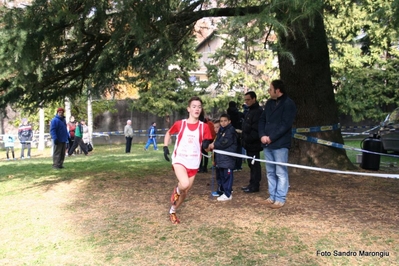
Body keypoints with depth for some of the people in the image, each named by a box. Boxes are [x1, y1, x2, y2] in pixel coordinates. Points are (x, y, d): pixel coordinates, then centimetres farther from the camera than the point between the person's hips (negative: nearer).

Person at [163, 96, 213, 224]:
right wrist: (165, 147, 2)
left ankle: (172, 211, 36)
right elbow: (168, 133, 13)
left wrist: (206, 145, -18)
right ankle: (177, 190, 8)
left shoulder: (204, 126, -3)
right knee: (184, 184, -29)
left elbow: (206, 145, 5)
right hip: (179, 159, -3)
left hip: (193, 162, 3)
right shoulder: (179, 124, -5)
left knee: (185, 191, 11)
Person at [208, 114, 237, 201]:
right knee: (222, 174, 13)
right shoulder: (221, 130, 18)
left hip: (228, 157, -8)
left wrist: (214, 145, -8)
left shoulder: (231, 130, -8)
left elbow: (225, 142, -16)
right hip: (220, 156, 8)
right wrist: (212, 146, -2)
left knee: (227, 175, -6)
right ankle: (225, 190, 25)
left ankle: (227, 194, -3)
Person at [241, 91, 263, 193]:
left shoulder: (258, 111, -15)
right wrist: (245, 140, 16)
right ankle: (252, 184, 22)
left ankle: (255, 185, 4)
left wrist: (248, 139, -20)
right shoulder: (250, 111, 18)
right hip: (249, 143, 10)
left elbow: (256, 129, -23)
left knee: (254, 164, -3)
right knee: (251, 164, 14)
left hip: (254, 144, -10)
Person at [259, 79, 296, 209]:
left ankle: (280, 198, 5)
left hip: (280, 144, -7)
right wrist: (262, 135, -2)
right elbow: (262, 120, 15)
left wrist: (271, 138, -15)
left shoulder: (288, 104, -8)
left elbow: (286, 125, -15)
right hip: (267, 144, 7)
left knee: (280, 172, -2)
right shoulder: (269, 103, 14)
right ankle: (272, 196, 22)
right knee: (270, 172, 13)